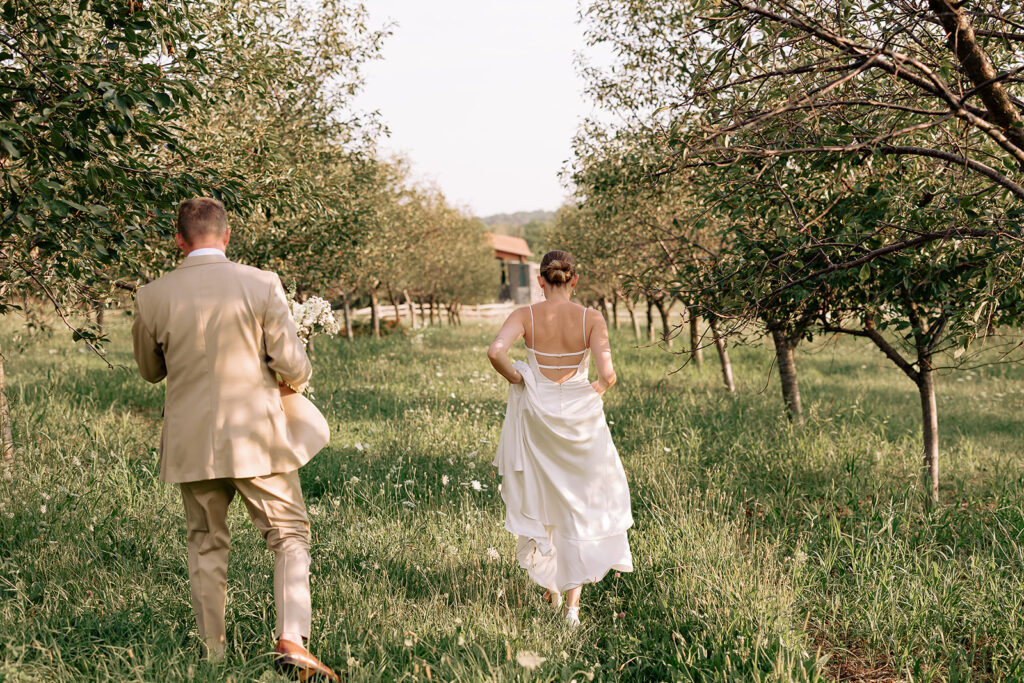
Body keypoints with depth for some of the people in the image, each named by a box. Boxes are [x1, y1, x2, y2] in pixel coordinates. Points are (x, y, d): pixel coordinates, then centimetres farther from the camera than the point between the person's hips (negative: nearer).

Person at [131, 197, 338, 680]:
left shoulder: (153, 297, -3)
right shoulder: (262, 284, -9)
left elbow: (150, 371, 12)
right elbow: (293, 365, -9)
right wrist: (294, 380, 14)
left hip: (191, 444, 3)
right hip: (256, 437, -2)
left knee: (206, 546, 16)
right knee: (290, 537, 8)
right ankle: (291, 640, -6)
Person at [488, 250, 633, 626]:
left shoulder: (526, 315, -7)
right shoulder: (591, 318, -9)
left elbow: (495, 351, -24)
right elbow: (608, 374, -18)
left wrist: (516, 379, -6)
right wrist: (597, 389, 5)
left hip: (537, 414, 1)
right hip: (581, 418, -1)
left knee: (541, 499, 20)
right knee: (582, 505, 11)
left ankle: (550, 584, 32)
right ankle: (573, 601, 7)